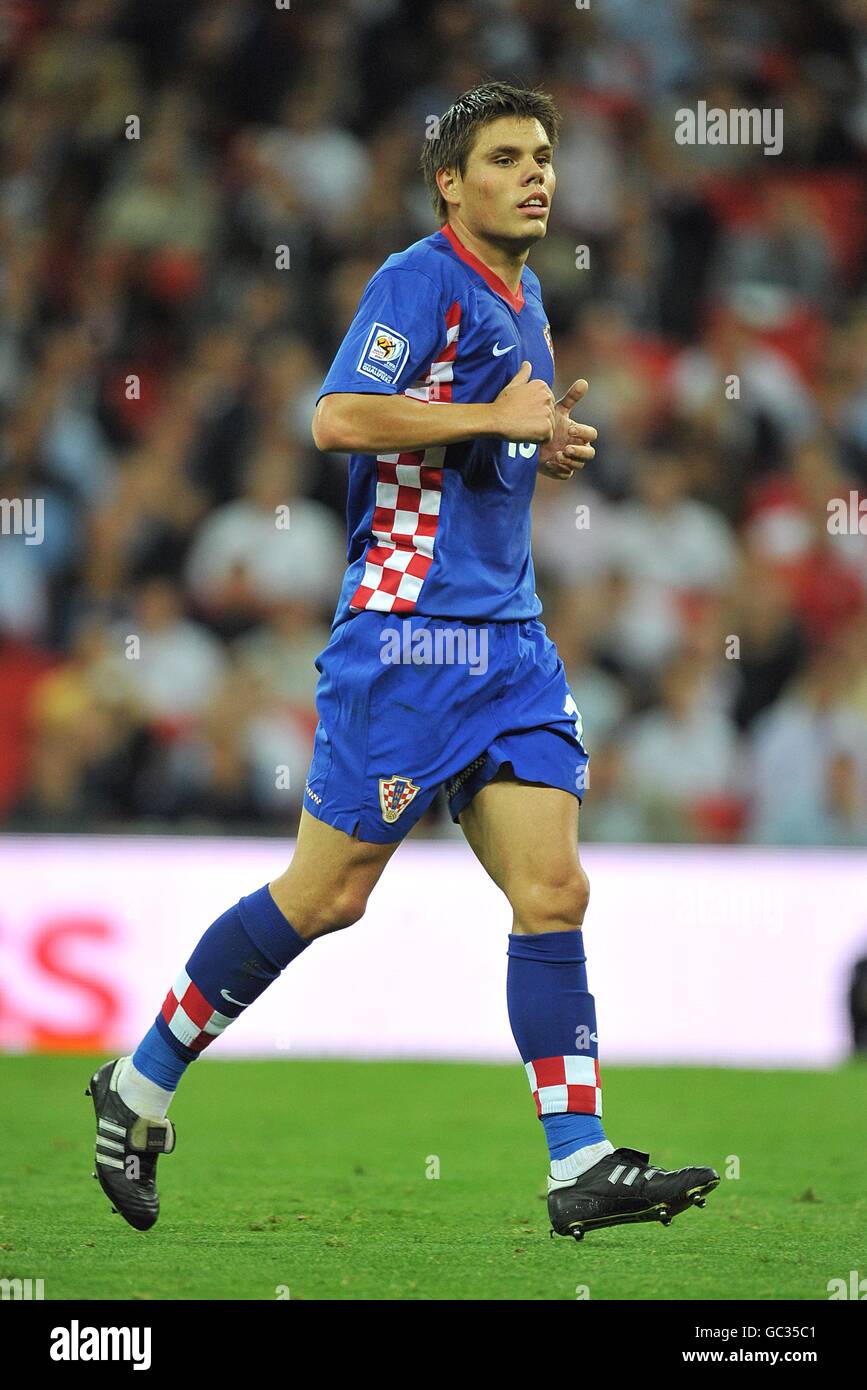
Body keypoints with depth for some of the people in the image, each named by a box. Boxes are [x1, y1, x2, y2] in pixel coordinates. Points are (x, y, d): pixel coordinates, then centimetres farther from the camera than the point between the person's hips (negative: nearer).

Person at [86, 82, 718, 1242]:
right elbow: (338, 417, -22)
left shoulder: (523, 298, 18)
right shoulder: (421, 279, -9)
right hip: (408, 632, -8)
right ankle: (142, 1084, 13)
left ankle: (581, 1167, -5)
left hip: (510, 638, 8)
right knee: (328, 896, -3)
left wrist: (548, 443, 10)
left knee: (553, 892, -2)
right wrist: (500, 416, -19)